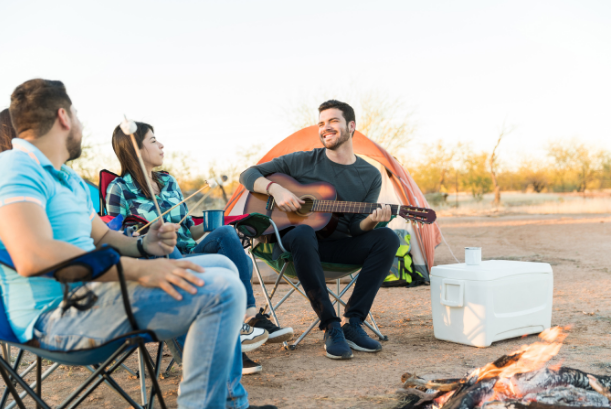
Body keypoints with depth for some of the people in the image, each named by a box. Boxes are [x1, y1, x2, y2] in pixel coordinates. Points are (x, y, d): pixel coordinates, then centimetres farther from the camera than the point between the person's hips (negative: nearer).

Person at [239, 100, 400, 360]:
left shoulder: (370, 176, 5)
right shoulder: (303, 162, 0)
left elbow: (356, 227, -1)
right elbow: (249, 175, 2)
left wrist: (372, 219, -24)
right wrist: (275, 189, -17)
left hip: (338, 247, 3)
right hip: (295, 243, -2)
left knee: (387, 238, -23)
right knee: (302, 233, -39)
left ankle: (353, 323, -21)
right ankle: (331, 327, -32)